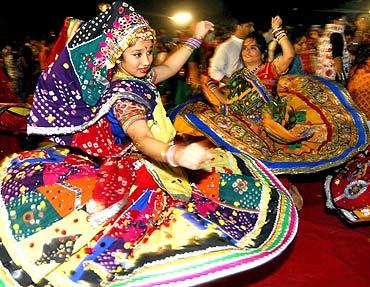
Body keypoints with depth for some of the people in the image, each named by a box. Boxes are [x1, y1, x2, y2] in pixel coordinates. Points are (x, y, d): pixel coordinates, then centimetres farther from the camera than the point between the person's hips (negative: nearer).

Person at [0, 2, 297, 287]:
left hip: (154, 154, 9)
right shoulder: (124, 95, -28)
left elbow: (169, 67, 19)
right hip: (139, 164, -9)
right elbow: (141, 140, -43)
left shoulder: (137, 76, 0)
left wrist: (195, 38, 20)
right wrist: (177, 154, -63)